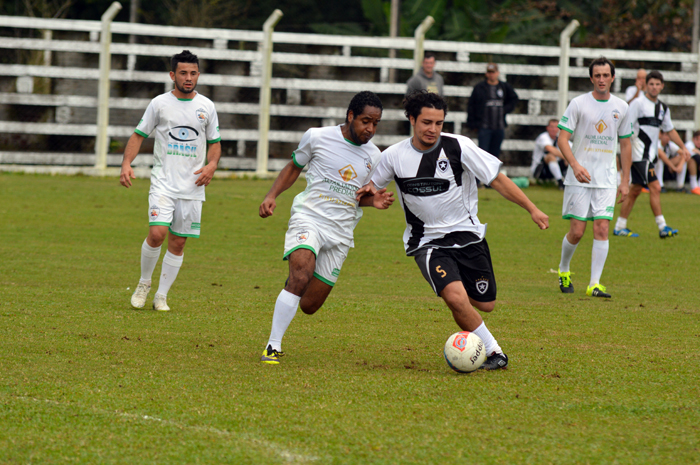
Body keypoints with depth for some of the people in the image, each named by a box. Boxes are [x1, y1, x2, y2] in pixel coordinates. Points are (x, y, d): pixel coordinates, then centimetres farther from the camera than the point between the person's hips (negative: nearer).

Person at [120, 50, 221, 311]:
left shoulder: (206, 106, 6)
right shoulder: (159, 104, 0)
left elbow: (215, 142, 15)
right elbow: (139, 135, 6)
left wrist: (211, 165, -5)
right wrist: (126, 164, -9)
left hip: (192, 186, 2)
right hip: (163, 183, -2)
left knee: (178, 242, 2)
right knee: (157, 233, -18)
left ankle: (161, 295, 14)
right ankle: (144, 283, 6)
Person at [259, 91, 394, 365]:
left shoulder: (374, 157, 8)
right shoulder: (317, 137, -2)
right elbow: (293, 168, 13)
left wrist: (374, 201, 0)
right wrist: (271, 196, -1)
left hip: (340, 232, 4)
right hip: (308, 218, -4)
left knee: (309, 306, 3)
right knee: (301, 276, -31)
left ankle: (292, 287, 41)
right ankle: (273, 347, -24)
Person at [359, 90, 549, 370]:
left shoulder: (458, 147, -11)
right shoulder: (394, 157, -5)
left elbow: (497, 180, -7)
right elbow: (372, 186, 14)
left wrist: (532, 209, -13)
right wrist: (368, 192, -11)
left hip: (467, 235, 1)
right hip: (428, 242, -1)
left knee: (485, 304, 6)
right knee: (456, 297, -25)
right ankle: (493, 352, -8)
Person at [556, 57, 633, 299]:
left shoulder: (621, 107, 8)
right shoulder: (578, 104, -3)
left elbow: (625, 144, 15)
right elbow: (562, 138, -7)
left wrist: (625, 181, 11)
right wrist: (575, 165, -23)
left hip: (607, 180, 2)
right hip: (579, 179, -2)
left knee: (602, 229, -8)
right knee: (577, 231, -4)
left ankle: (595, 284, -7)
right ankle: (563, 270, 23)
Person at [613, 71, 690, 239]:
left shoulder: (663, 108, 14)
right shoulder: (638, 103, -9)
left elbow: (670, 130, 26)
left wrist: (683, 147, 18)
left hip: (650, 154, 8)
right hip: (639, 154, -8)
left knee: (635, 190, 10)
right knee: (655, 187, -14)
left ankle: (619, 227, 16)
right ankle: (662, 227, -16)